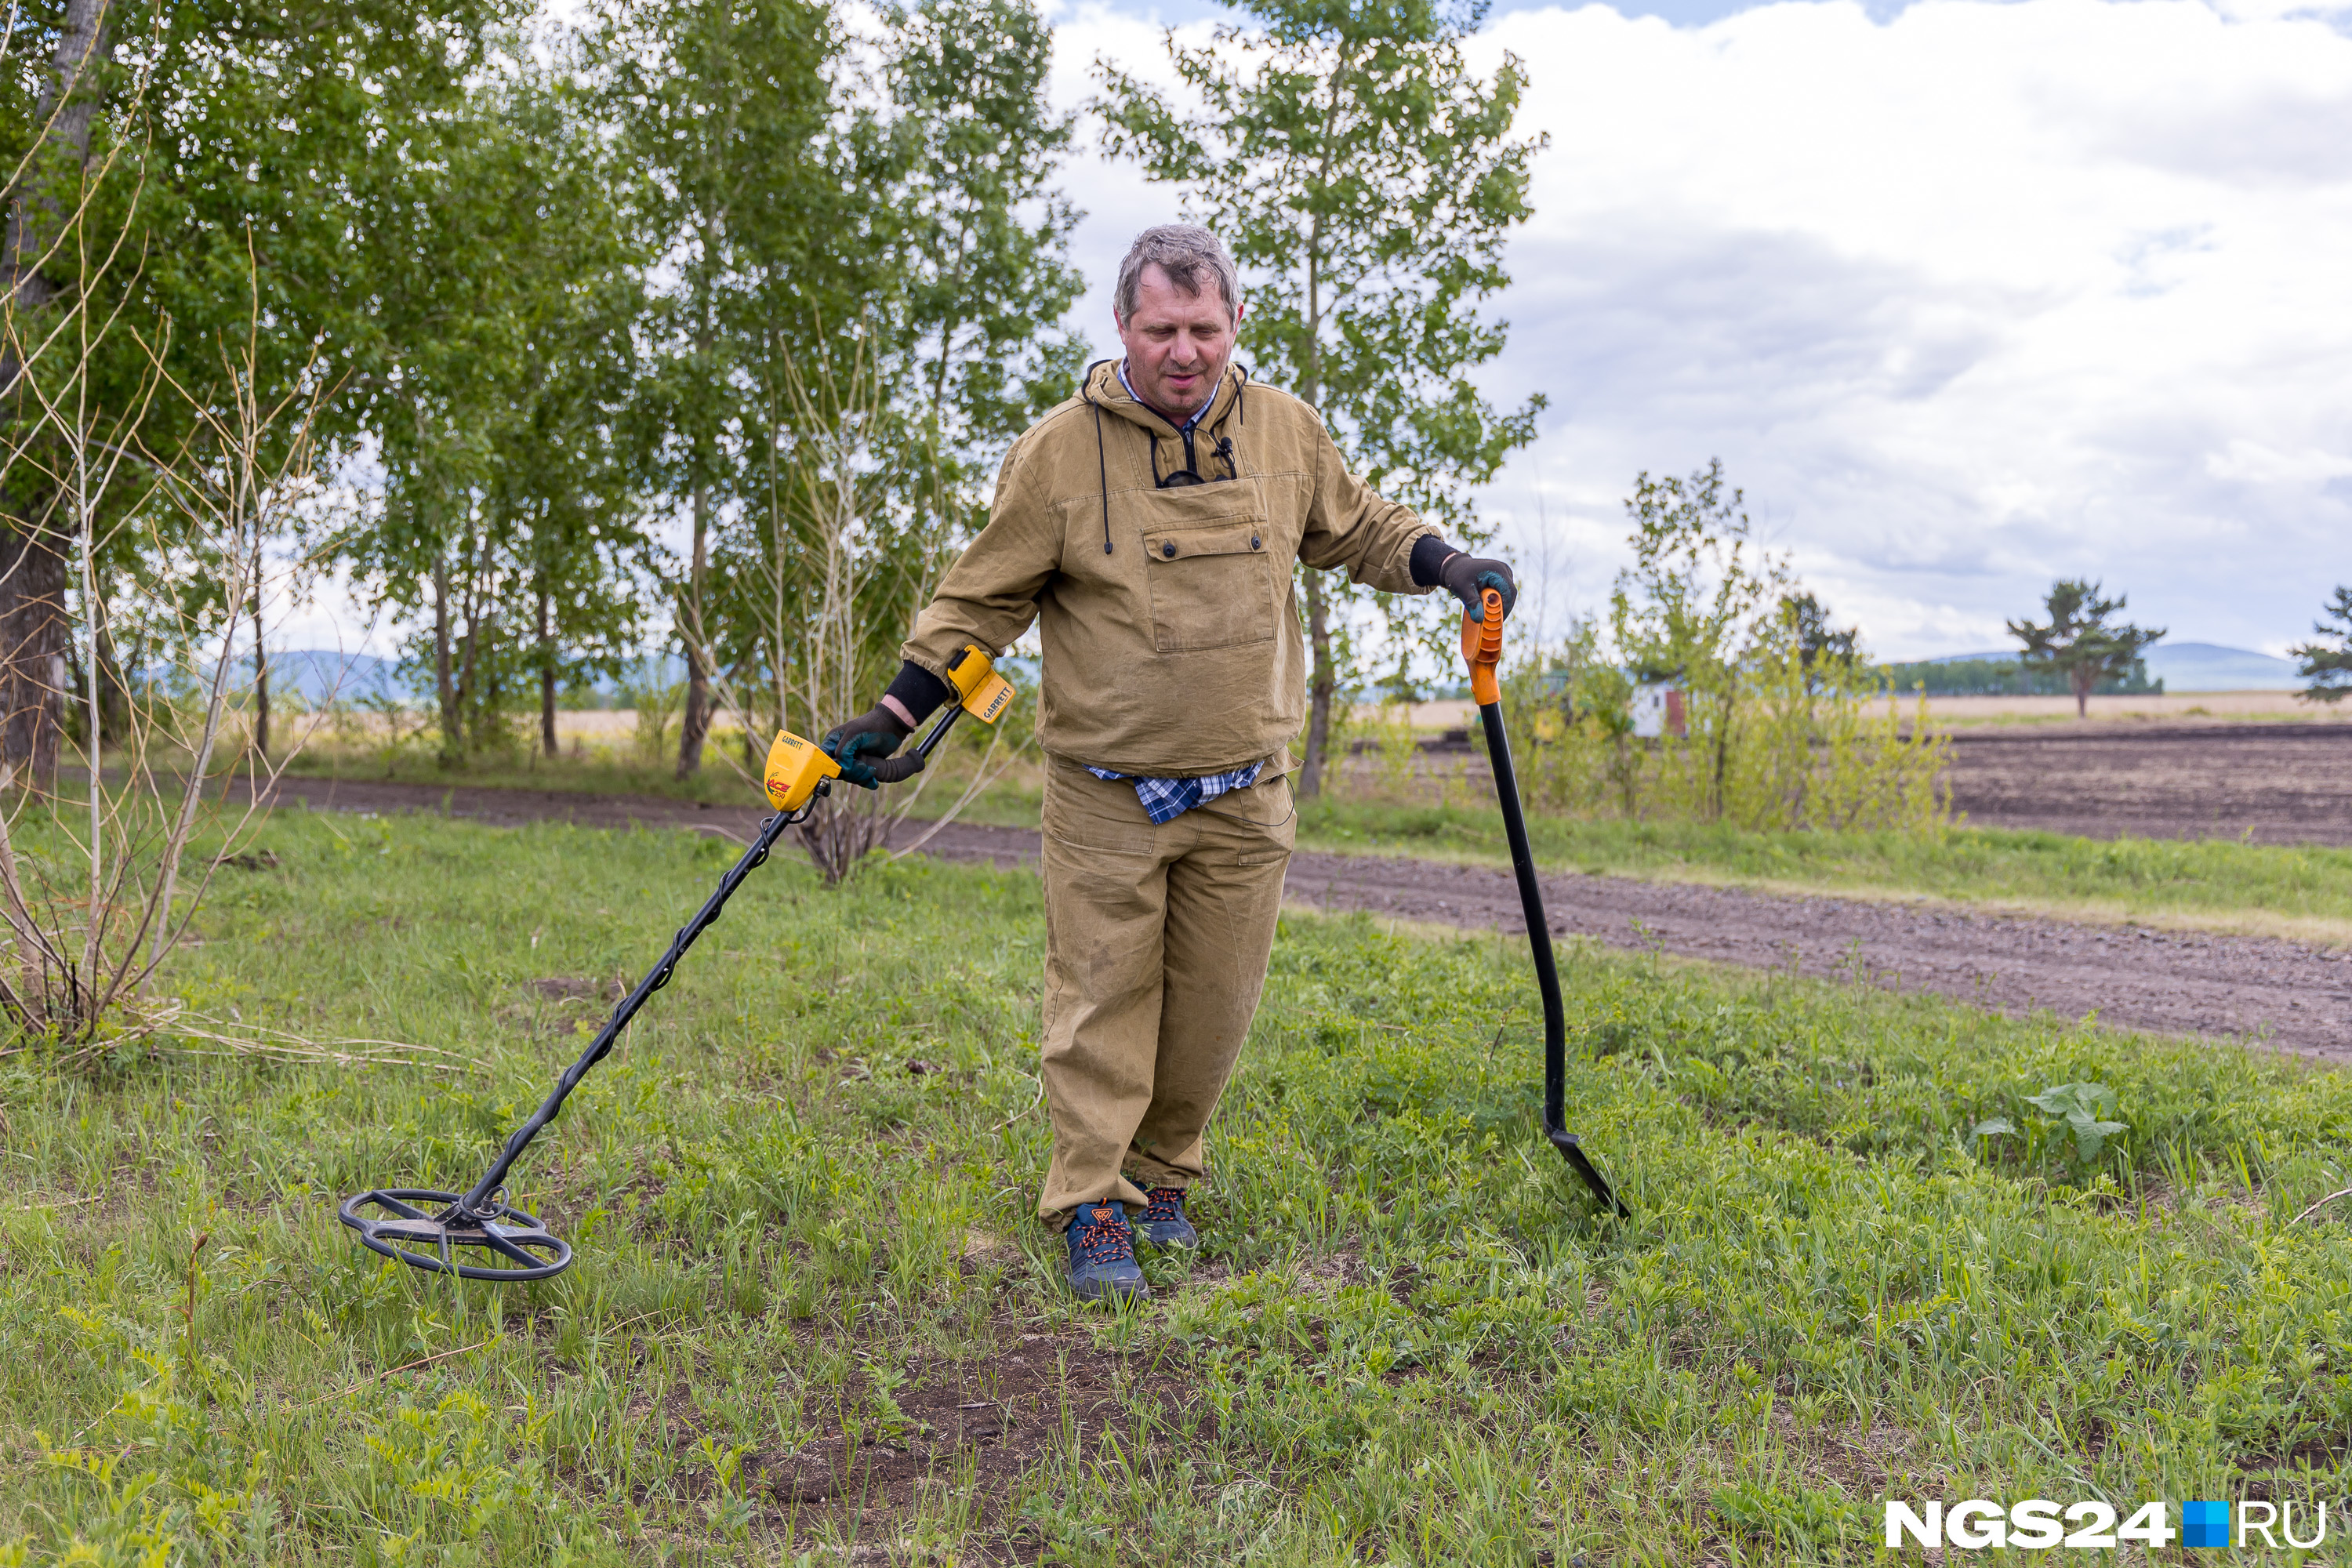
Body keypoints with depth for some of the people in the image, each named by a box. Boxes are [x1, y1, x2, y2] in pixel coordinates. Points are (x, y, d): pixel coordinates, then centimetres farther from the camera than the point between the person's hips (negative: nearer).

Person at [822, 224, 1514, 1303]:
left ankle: (1163, 1176, 29)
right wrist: (895, 713, -3)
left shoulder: (1286, 432, 3)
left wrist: (1443, 564, 5)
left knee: (1213, 1003, 10)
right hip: (1104, 797, -3)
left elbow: (1353, 528, 21)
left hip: (1242, 797, 3)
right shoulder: (1058, 451, -7)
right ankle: (1092, 1207, 11)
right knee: (1101, 999, -1)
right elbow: (984, 598, 1)